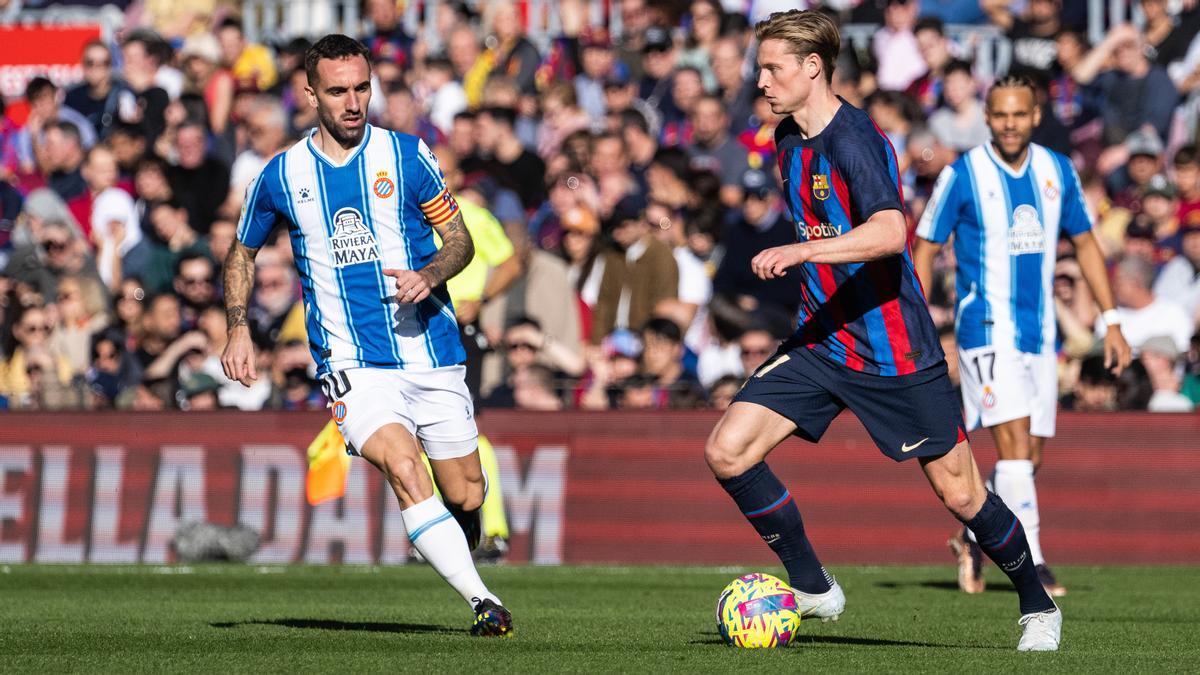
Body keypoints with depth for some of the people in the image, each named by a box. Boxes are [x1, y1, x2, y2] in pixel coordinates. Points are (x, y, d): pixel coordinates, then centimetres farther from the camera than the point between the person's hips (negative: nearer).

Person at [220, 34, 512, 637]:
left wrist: (429, 276, -15)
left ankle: (465, 566, 39)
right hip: (351, 362, -1)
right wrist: (238, 329, 7)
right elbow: (242, 252, 20)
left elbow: (461, 241, 6)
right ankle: (482, 602, -25)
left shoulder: (406, 156, 1)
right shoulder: (281, 175, 4)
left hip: (431, 352, 1)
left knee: (466, 497, 4)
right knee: (405, 473, -25)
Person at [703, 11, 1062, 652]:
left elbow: (889, 233, -37)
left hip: (895, 348, -7)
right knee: (727, 451, -8)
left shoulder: (855, 138, -20)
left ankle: (1037, 605, 23)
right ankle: (811, 588, 5)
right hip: (821, 341, 7)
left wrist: (799, 251, -45)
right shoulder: (789, 140, 7)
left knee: (959, 492, 0)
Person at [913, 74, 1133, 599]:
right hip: (987, 327, -5)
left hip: (1040, 333, 5)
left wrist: (1112, 322, 10)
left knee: (1031, 455, 8)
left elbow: (1085, 244, 15)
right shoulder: (962, 175, -7)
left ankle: (973, 538, 31)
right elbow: (925, 251, -1)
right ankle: (1031, 563, -18)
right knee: (1014, 443, -17)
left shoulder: (1058, 171, 5)